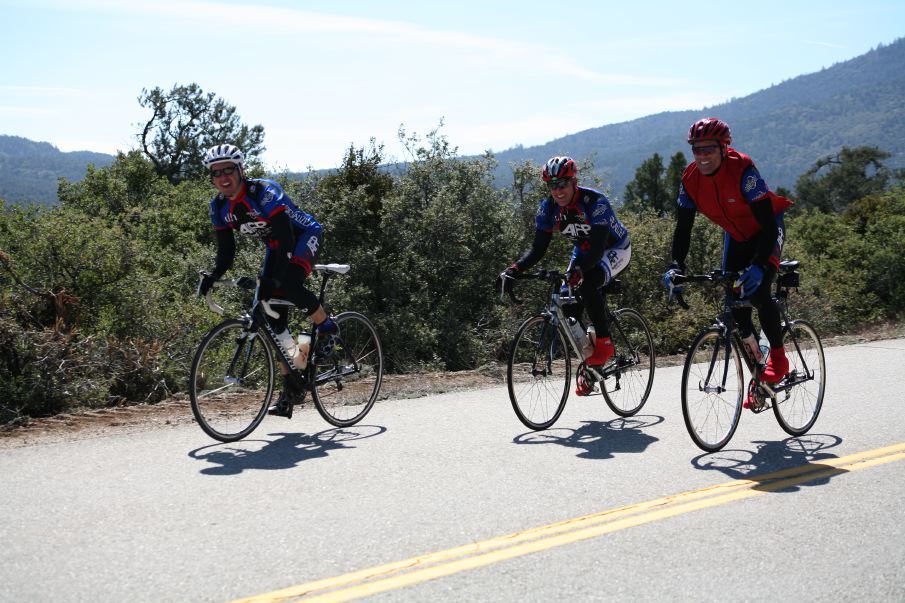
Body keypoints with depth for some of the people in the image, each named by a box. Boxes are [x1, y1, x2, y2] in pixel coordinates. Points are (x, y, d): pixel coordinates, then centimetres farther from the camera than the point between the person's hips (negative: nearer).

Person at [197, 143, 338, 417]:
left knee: (289, 284, -35)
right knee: (272, 313, -3)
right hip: (276, 245, 7)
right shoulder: (219, 207, -10)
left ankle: (327, 326, -5)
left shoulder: (264, 193, -30)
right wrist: (211, 277, -27)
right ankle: (291, 386, 4)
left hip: (305, 235, -7)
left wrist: (273, 279, -46)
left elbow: (286, 240, -36)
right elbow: (226, 252, -7)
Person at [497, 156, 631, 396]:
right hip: (585, 252, 6)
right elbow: (538, 248, -15)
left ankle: (604, 342, -18)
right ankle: (589, 363, 7)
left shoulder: (595, 202, -31)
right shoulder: (548, 207, -15)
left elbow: (598, 248, -37)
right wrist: (514, 269, -31)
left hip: (615, 249, -6)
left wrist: (578, 269, -55)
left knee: (587, 284, -34)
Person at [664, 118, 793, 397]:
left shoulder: (742, 169, -32)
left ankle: (778, 357, -3)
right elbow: (683, 226, -12)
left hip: (767, 230, -5)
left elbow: (768, 222, -35)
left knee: (758, 292, -23)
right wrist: (676, 265, -26)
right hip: (736, 235, 6)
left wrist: (759, 264, -47)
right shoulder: (690, 178, -17)